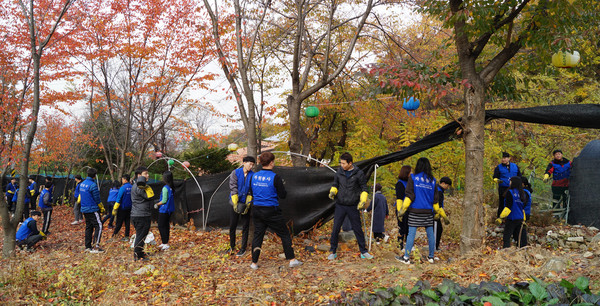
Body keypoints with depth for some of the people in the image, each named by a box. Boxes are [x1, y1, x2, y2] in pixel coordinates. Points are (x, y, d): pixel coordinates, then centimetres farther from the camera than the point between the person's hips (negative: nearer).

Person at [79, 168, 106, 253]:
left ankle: (88, 246, 15)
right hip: (93, 209, -9)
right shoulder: (93, 185, -16)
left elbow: (80, 197, 19)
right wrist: (102, 208, -1)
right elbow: (97, 199, -13)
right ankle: (96, 246, -14)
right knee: (98, 226, -7)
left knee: (89, 227, 13)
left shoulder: (82, 184, 11)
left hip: (84, 210, 9)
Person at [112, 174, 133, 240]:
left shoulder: (122, 188, -15)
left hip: (122, 208, -5)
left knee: (119, 223, 2)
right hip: (129, 208, 5)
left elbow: (118, 199, -14)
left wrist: (115, 209, -9)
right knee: (127, 223, 9)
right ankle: (127, 237, 10)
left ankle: (114, 235, 8)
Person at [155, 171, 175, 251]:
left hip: (164, 210, -8)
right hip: (170, 209, 9)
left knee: (161, 226, -2)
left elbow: (164, 201, -19)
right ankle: (164, 243, 22)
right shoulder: (172, 187, 6)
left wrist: (157, 204, -3)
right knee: (166, 226, 15)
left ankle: (166, 244, -2)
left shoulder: (165, 188, -18)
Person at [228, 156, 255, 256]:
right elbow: (233, 188, -9)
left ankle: (243, 249, 15)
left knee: (245, 227, 4)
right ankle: (232, 247, 27)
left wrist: (248, 205, -15)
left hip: (246, 204, 0)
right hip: (235, 203, 0)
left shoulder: (253, 175, -2)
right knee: (232, 226, 8)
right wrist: (235, 203, -17)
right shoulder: (235, 173, -4)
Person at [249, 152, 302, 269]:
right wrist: (282, 187, 10)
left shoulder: (254, 176, 2)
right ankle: (292, 260, 11)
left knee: (257, 235, 13)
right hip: (271, 211, -5)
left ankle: (254, 262, 15)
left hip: (256, 210, 5)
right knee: (284, 234, 8)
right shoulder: (275, 177, -14)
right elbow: (283, 195, -9)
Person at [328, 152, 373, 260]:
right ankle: (332, 252, 13)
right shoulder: (339, 172, 1)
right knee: (335, 229, 0)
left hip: (353, 206, -2)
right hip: (340, 206, 2)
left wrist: (363, 200, -12)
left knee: (358, 229, 6)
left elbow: (364, 188, 1)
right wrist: (332, 191, -7)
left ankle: (364, 252, 19)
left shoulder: (359, 173, -5)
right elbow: (335, 184, 14)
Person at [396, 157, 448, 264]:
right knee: (430, 234, 11)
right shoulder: (432, 180, 8)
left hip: (415, 211, -3)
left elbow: (409, 195, -9)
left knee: (411, 233, -3)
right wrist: (441, 214, 19)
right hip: (428, 211, 3)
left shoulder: (413, 178, -2)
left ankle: (406, 257, -2)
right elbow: (435, 198, 11)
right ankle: (431, 257, 18)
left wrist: (403, 209, -8)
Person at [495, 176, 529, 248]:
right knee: (519, 237, 14)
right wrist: (524, 220, 24)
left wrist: (501, 217, -15)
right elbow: (523, 208, 16)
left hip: (512, 219, -7)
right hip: (520, 219, 7)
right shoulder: (522, 193, 9)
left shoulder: (510, 193, -13)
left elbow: (508, 208, -18)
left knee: (506, 237, -3)